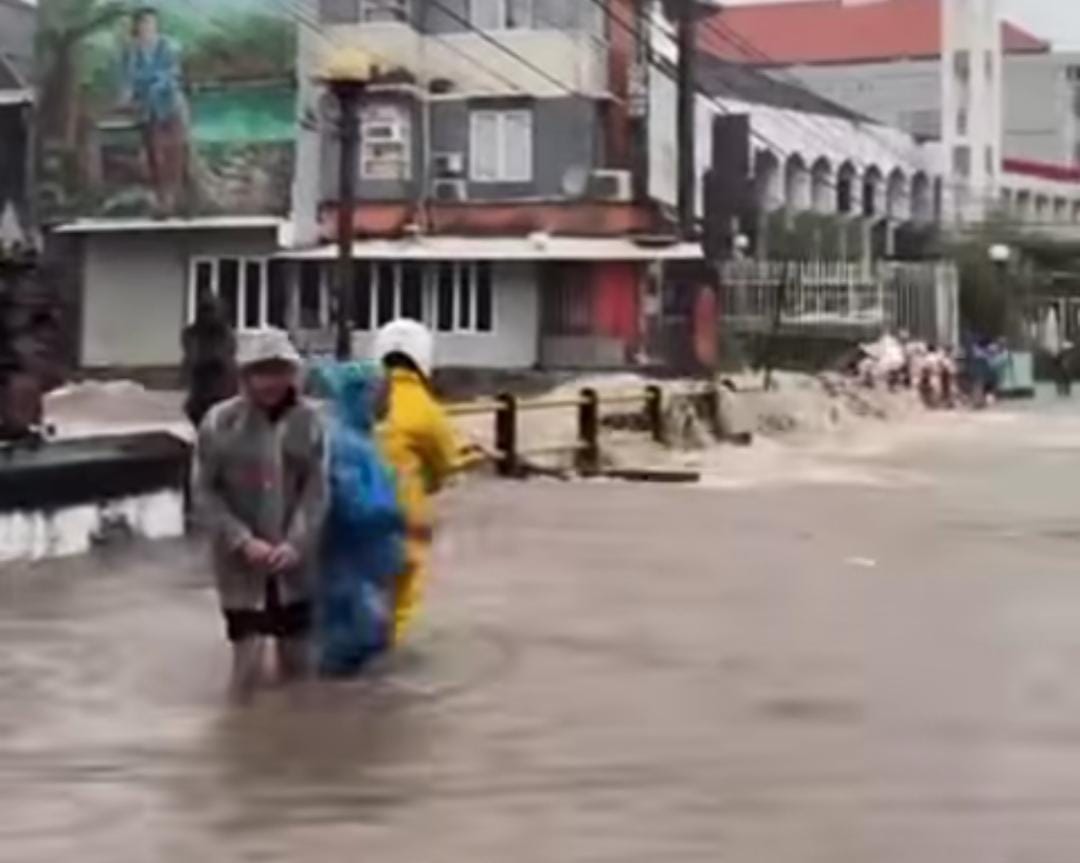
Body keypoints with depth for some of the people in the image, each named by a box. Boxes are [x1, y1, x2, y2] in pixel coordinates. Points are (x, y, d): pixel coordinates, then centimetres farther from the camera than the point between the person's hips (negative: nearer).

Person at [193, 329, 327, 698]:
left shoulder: (308, 419, -4)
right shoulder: (220, 422, -10)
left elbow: (317, 489, -4)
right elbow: (205, 492, -7)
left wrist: (296, 543, -16)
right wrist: (242, 540, -17)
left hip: (294, 563, 2)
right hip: (241, 564, -2)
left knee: (296, 665, 12)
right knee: (248, 657, -6)